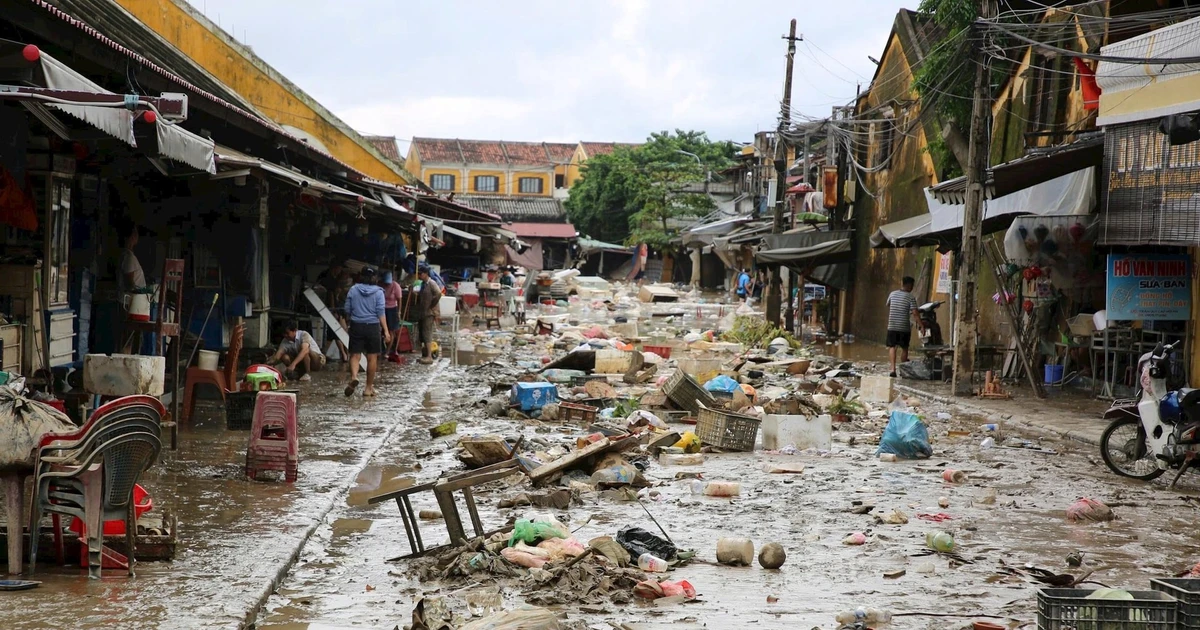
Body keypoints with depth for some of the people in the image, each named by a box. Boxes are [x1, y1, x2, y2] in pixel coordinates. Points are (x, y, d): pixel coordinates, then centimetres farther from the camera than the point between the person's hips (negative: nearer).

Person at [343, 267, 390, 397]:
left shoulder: (353, 290, 1)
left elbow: (347, 310, 6)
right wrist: (386, 331, -8)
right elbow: (381, 312, -8)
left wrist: (350, 321, 25)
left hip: (356, 326, 1)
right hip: (373, 326, -1)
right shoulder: (378, 292, -4)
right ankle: (369, 388, 12)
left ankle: (354, 377, -26)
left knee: (355, 355, 3)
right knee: (372, 357, 7)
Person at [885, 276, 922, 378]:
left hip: (892, 326, 2)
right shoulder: (910, 297, -8)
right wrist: (921, 326, -12)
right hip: (904, 327, -2)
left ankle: (893, 368, -14)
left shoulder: (892, 294, 4)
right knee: (904, 348, 13)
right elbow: (915, 313, -15)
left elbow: (887, 306, 19)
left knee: (892, 347, 4)